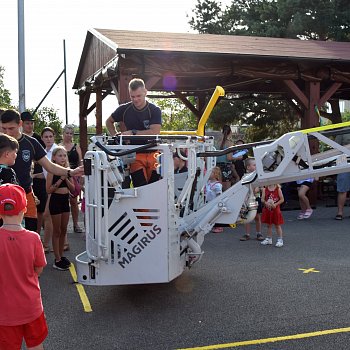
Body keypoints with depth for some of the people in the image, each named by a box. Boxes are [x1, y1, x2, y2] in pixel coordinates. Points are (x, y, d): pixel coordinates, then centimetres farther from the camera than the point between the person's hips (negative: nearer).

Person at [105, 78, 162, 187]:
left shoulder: (154, 110, -3)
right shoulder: (124, 109, 5)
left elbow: (155, 132, -16)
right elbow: (109, 122, 21)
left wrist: (133, 133, -16)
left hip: (152, 154, 0)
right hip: (134, 155, 0)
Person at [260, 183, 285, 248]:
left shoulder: (278, 189, -8)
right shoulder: (265, 189, -1)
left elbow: (282, 199, -7)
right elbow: (262, 199, -3)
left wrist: (275, 204, -18)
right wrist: (265, 203, -23)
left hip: (275, 209, -3)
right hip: (267, 209, 3)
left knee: (277, 225, 4)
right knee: (269, 225, 14)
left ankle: (280, 239, 12)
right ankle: (269, 239, 25)